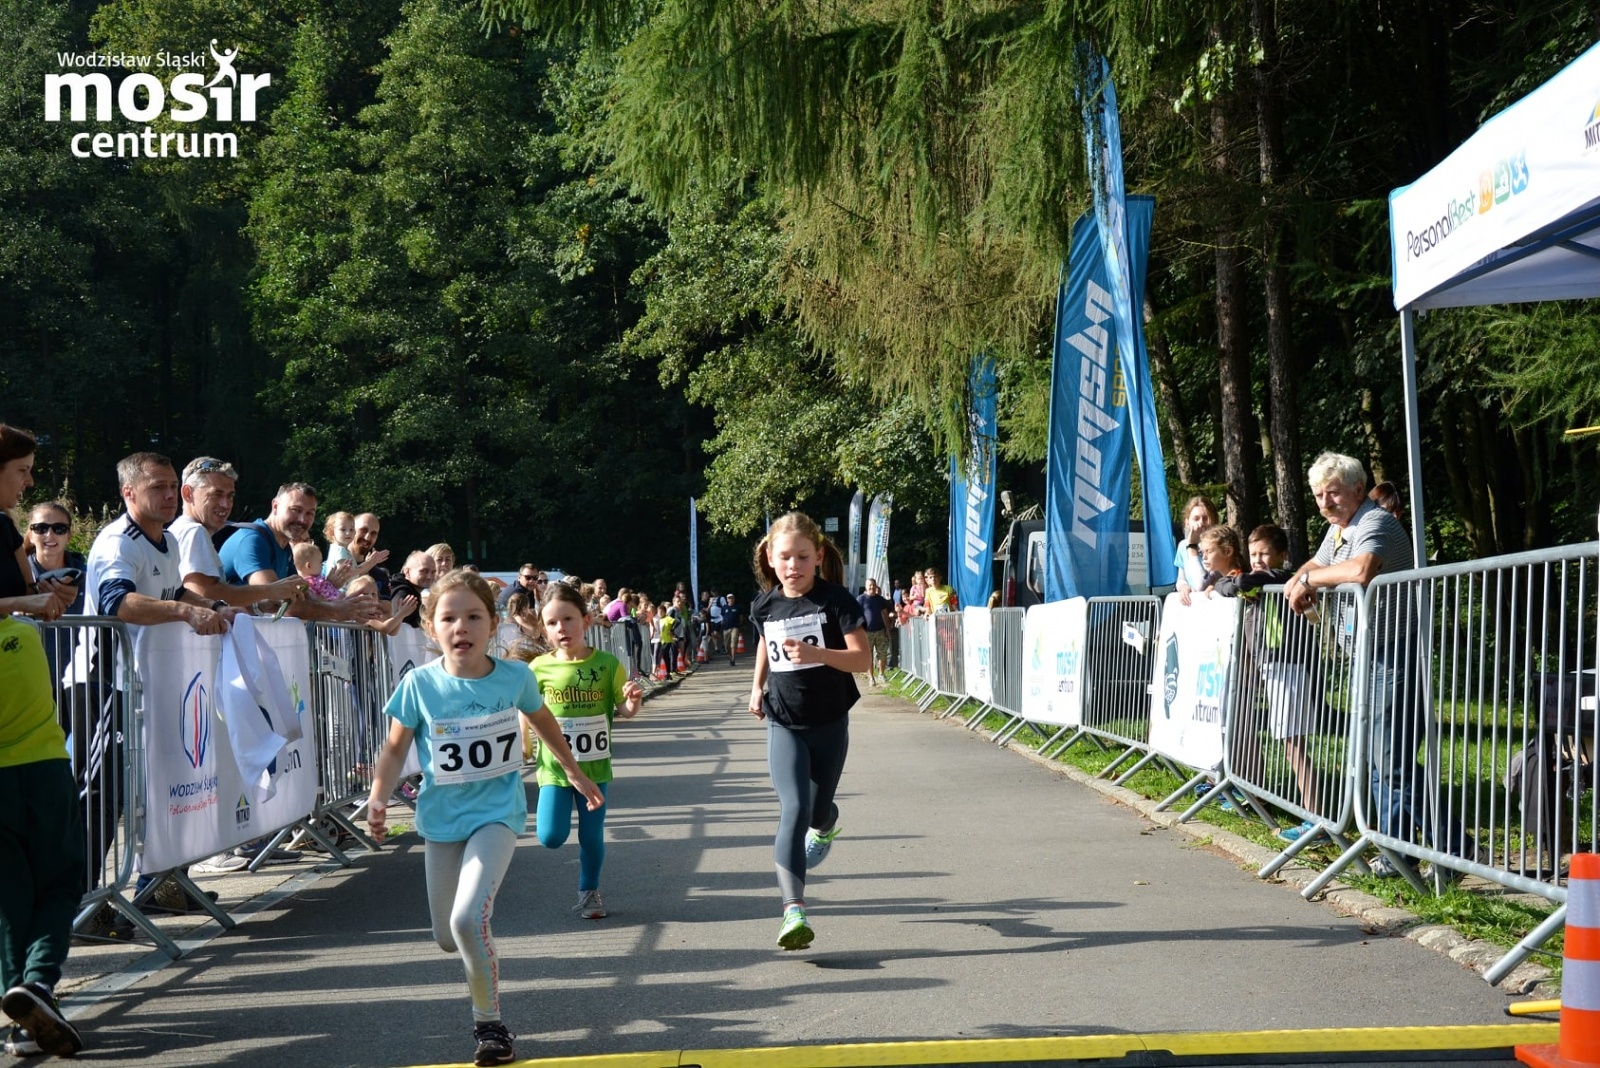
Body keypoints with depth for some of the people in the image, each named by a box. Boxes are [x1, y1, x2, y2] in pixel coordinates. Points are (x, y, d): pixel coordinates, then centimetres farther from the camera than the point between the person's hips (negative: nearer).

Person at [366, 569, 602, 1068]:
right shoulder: (419, 685, -12)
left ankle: (490, 1024, -3)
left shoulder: (515, 677, -10)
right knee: (447, 938, 12)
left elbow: (542, 721, 10)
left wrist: (575, 772, 21)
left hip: (496, 813, -2)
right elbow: (395, 748, -1)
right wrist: (377, 798, -17)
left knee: (468, 920, -23)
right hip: (442, 817, 2)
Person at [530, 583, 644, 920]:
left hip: (595, 767, 0)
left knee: (592, 835, 7)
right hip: (554, 766, 0)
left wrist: (633, 700, -22)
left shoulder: (607, 664, -7)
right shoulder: (540, 669, -6)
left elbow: (623, 710, -1)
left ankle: (589, 892, 29)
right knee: (551, 837, -9)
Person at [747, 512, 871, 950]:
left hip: (829, 721, -1)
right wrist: (757, 687, 18)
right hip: (784, 723, 1)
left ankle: (825, 824, 56)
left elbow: (863, 658, -20)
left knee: (819, 808, 15)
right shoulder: (765, 605, -1)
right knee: (794, 808, -16)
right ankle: (794, 911, -23)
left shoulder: (836, 600, -13)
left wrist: (816, 653, -33)